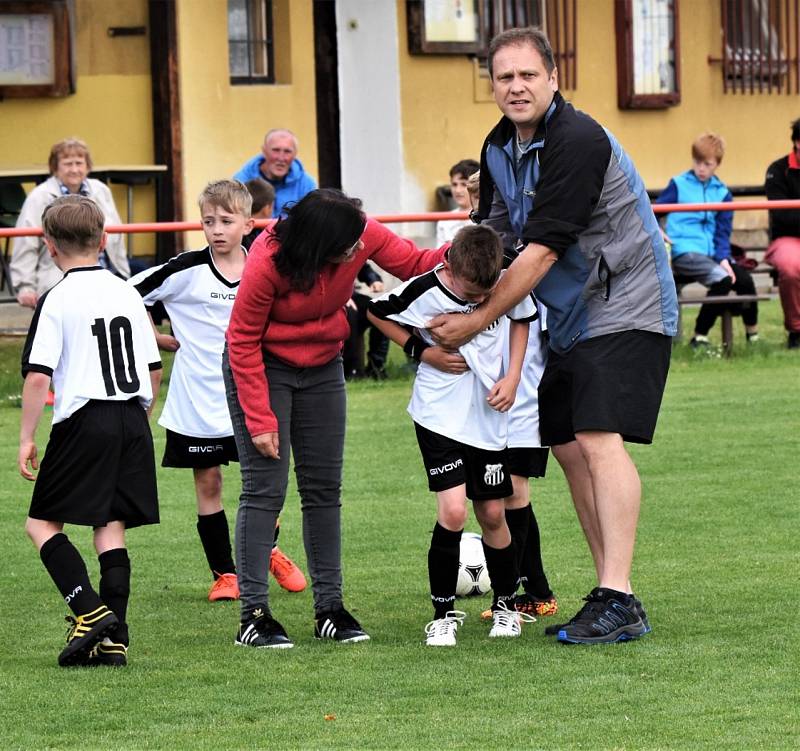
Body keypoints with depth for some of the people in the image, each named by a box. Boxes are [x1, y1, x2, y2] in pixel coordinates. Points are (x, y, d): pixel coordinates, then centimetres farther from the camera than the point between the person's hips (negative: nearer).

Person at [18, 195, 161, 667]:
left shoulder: (57, 300, -8)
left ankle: (89, 610, -14)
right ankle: (115, 637, 2)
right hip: (132, 421, 6)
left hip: (83, 421, -6)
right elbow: (154, 370, 14)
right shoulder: (127, 293, 9)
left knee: (42, 523, 4)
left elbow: (38, 376, -13)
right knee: (111, 527, 8)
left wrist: (27, 437, -6)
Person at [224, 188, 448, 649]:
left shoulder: (361, 234, -20)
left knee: (325, 488, 4)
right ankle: (254, 614, -9)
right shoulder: (267, 262, -30)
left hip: (322, 367, 5)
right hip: (262, 368, -5)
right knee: (265, 489, -10)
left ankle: (330, 607, 8)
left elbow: (415, 265, -6)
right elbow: (243, 342, -20)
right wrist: (260, 419, -20)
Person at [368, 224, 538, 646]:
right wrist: (423, 350, -10)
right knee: (452, 511, -15)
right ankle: (443, 613, -1)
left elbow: (522, 319, 12)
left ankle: (506, 604, 28)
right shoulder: (424, 292, -18)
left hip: (488, 416, 3)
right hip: (439, 416, -3)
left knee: (492, 514, 9)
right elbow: (375, 312, 0)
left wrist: (512, 377, 1)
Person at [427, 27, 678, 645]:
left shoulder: (577, 141, -22)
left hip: (624, 309, -9)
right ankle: (610, 598, 11)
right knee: (568, 447, 7)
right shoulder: (499, 148, 7)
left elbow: (543, 249, -23)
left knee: (598, 437, -20)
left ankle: (619, 603, -23)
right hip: (572, 318, 9)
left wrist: (476, 322, -17)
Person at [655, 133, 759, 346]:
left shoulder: (722, 192, 13)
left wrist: (723, 257, -6)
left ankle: (753, 334, 6)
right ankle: (699, 336, -21)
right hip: (684, 251, -4)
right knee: (721, 279, -29)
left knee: (744, 279, -17)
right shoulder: (678, 185, 6)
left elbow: (723, 231, 11)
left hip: (712, 252, 4)